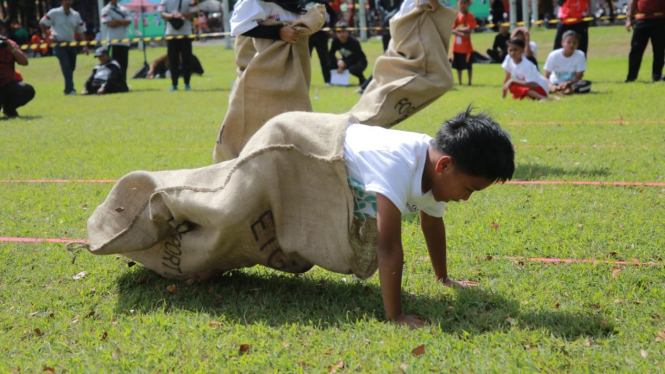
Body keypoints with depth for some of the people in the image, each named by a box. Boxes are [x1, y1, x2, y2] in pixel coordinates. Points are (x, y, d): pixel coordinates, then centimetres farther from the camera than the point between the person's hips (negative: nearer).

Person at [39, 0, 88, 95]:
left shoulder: (76, 15, 9)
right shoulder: (54, 13, -2)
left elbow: (81, 31, 9)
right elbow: (42, 23, 1)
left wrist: (85, 46, -1)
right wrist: (48, 36, -4)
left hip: (72, 44, 5)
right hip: (59, 44, -5)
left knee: (71, 67, 6)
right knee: (66, 66, -17)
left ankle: (68, 89, 20)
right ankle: (70, 89, -19)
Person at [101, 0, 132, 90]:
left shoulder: (123, 9, 15)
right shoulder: (106, 10, 1)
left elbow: (129, 21, -1)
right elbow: (110, 24, -12)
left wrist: (117, 20, -13)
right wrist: (123, 22, -4)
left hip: (124, 41, 5)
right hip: (113, 41, -5)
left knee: (124, 64, 5)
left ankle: (123, 84, 9)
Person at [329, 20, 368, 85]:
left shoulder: (354, 41, -25)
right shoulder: (335, 40, -11)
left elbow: (355, 57, -23)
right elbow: (331, 54, -10)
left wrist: (344, 64, -30)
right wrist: (338, 61, -29)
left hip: (359, 62, -5)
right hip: (345, 61, 5)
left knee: (353, 69, -41)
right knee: (329, 63, -20)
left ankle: (362, 80, -6)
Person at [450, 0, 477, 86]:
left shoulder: (470, 16, -6)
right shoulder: (456, 16, 4)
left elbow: (469, 30, -14)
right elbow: (452, 30, -3)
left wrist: (458, 29, -7)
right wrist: (462, 34, -18)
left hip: (466, 45, -4)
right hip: (457, 45, 4)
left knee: (468, 65, 2)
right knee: (458, 65, 9)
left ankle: (469, 82, 12)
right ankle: (459, 82, 18)